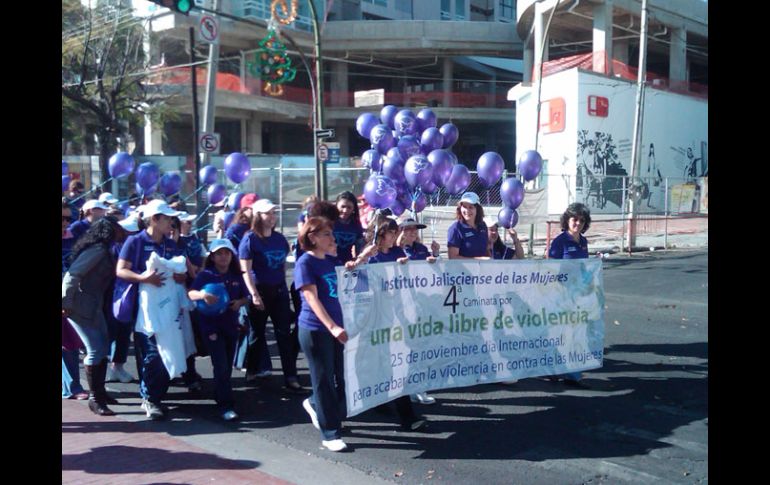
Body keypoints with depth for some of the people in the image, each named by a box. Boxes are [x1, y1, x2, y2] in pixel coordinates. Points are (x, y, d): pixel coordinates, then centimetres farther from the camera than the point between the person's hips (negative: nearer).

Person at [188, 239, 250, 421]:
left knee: (228, 366, 13)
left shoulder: (236, 276, 7)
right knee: (221, 365, -12)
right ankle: (226, 406, -9)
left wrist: (240, 302, -7)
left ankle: (219, 395, 33)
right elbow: (190, 293, -17)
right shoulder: (205, 275, -5)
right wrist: (203, 294, -37)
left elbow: (246, 297, 15)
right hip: (211, 325, -5)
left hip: (231, 325, 5)